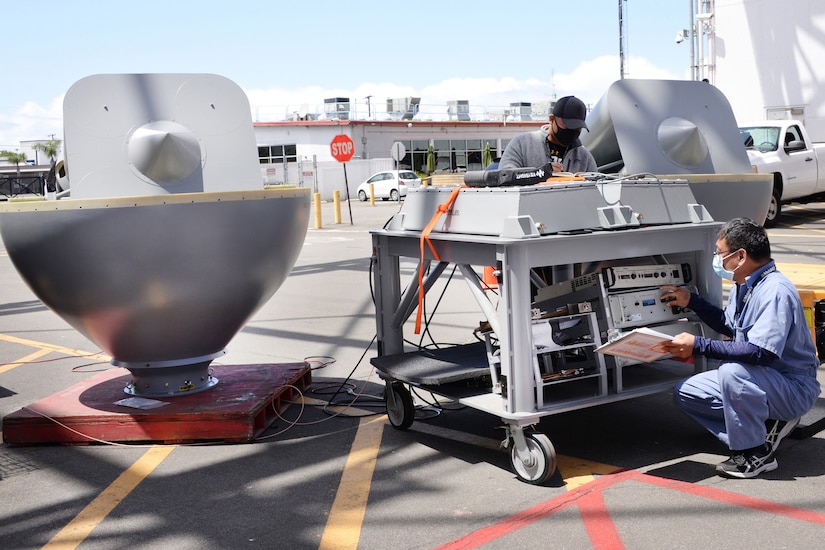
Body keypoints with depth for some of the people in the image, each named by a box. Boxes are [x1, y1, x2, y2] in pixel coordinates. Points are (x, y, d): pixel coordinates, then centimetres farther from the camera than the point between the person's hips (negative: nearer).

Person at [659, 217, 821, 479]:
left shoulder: (775, 291, -25)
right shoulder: (744, 286, 5)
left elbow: (760, 353, -34)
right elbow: (728, 325, 23)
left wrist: (698, 345, -31)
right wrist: (690, 301, 14)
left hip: (795, 389, -9)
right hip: (758, 379, 9)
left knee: (732, 371, -37)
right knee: (685, 392, 2)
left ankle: (756, 454, -18)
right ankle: (767, 425, 2)